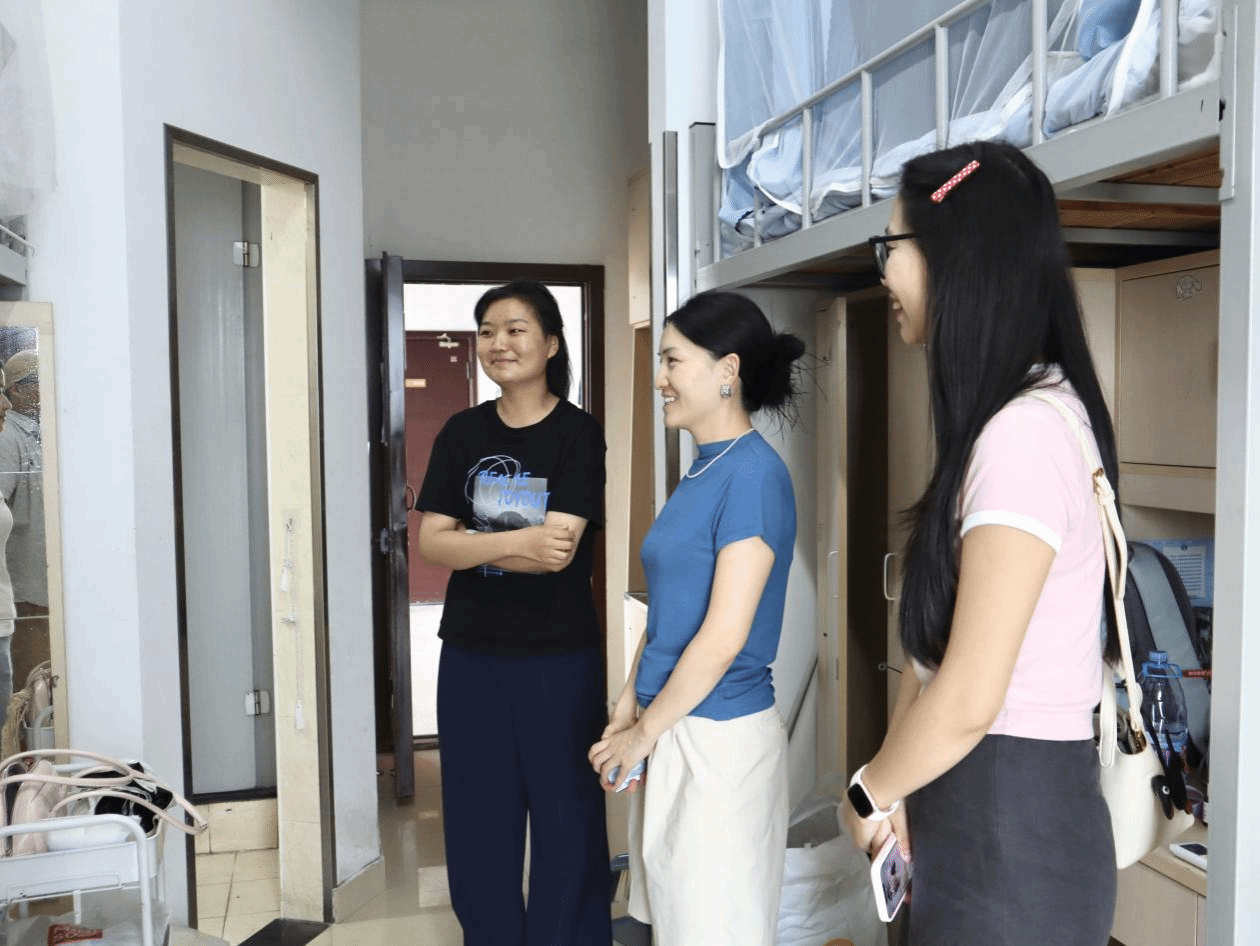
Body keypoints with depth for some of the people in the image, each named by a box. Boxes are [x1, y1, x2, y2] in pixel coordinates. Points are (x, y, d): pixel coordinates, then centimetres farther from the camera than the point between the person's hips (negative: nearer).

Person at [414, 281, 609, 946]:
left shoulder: (578, 433, -6)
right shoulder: (462, 434, 6)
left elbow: (560, 548, -16)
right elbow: (429, 542, -4)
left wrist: (471, 545, -11)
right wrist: (518, 543, -18)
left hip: (559, 657, -4)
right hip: (471, 654, 4)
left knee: (566, 816, 7)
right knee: (479, 818, 13)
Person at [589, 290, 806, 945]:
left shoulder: (754, 474, -18)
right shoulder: (701, 472, 10)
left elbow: (724, 637, -21)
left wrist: (643, 733, -12)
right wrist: (627, 710, 9)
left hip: (719, 736, -8)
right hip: (669, 728, 8)